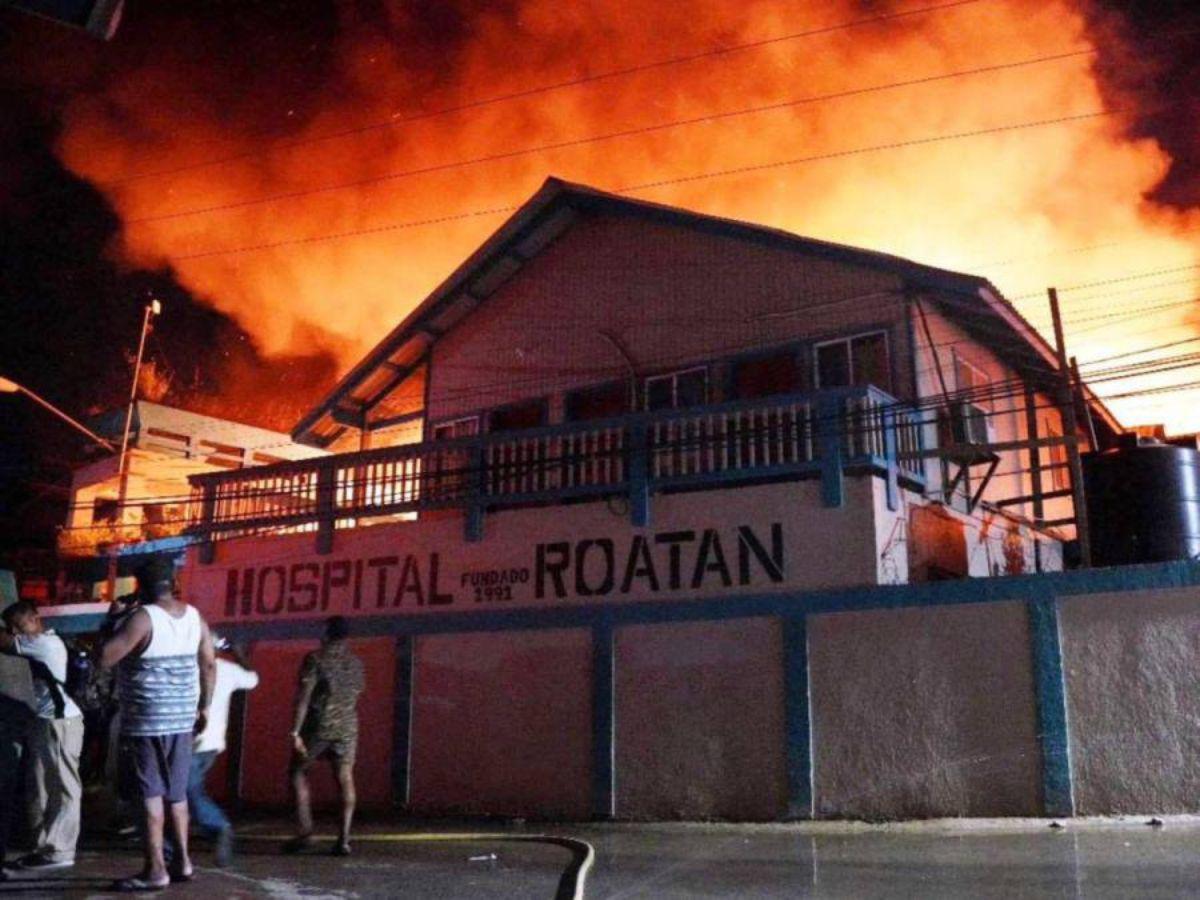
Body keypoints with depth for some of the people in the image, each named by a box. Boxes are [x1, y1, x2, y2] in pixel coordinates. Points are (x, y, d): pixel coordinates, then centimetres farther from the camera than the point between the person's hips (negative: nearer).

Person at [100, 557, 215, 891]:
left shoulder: (142, 617, -16)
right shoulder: (194, 616, 4)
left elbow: (104, 658, -19)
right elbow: (209, 666, 10)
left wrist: (113, 624, -4)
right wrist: (204, 707, 20)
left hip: (146, 720, -6)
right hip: (182, 717, 6)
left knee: (149, 793, -1)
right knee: (176, 791, 15)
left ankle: (155, 869, 1)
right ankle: (183, 860, 21)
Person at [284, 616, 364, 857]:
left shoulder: (316, 659, -8)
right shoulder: (355, 663, 7)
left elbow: (304, 696, -14)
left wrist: (295, 731, -15)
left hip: (318, 726, -4)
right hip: (347, 728, 4)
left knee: (298, 773, 12)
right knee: (345, 780, 7)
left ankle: (304, 832, 5)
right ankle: (343, 839, 0)